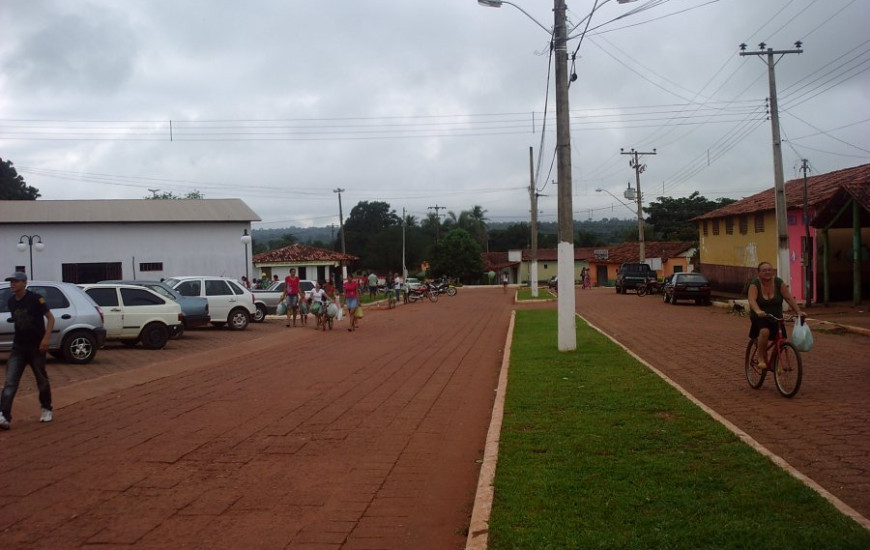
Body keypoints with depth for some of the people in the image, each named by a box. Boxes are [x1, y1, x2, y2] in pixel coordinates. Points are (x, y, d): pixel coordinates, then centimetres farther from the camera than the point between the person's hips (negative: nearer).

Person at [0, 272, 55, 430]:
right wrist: (20, 338, 14)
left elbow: (50, 318, -10)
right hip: (18, 347, 4)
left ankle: (47, 409, 29)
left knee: (42, 380, 10)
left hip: (36, 347, -4)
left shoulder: (35, 299, -12)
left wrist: (46, 338, -19)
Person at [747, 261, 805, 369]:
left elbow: (789, 298, -8)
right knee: (765, 331, -33)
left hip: (776, 317, 4)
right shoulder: (755, 284, -12)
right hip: (760, 317, -4)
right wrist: (758, 311, -46)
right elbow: (752, 300, -27)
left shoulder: (779, 283, -3)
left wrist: (798, 311, -20)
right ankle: (761, 359, -18)